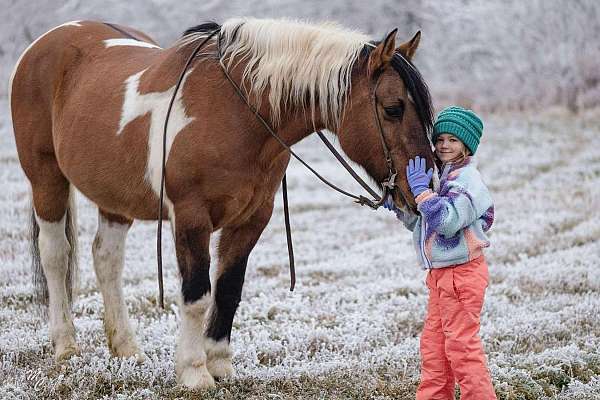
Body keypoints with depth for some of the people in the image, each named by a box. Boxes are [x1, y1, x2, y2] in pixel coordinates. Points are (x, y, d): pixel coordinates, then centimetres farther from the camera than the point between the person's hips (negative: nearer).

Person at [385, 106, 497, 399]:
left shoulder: (466, 179, -14)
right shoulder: (443, 176, 15)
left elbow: (447, 220, -28)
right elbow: (420, 224, 22)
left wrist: (421, 190, -24)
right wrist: (398, 205, 8)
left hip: (462, 273, -10)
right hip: (440, 273, 10)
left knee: (461, 342, -6)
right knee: (433, 342, 14)